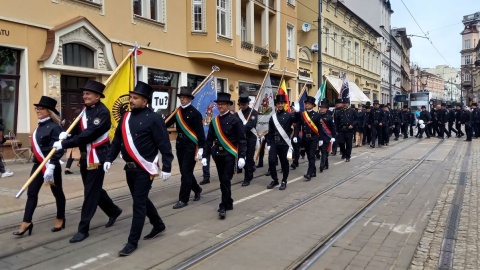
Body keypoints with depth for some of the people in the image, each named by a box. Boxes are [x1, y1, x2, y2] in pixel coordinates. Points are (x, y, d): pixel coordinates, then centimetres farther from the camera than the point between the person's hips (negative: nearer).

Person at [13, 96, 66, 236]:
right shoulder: (40, 126, 10)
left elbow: (58, 150, -23)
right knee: (31, 193, 6)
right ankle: (26, 223, 12)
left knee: (57, 192, 8)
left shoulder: (55, 127, -16)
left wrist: (50, 167, -29)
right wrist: (39, 163, 19)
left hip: (51, 165, -8)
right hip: (38, 164, 8)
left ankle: (60, 219, 24)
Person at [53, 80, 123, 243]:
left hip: (97, 157, -9)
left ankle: (83, 229, 7)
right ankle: (114, 211, 38)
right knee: (94, 190, 18)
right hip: (84, 157, 9)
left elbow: (88, 135, -25)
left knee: (90, 193, -2)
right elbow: (78, 131, 11)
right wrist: (65, 134, -12)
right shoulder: (85, 111, 12)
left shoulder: (103, 112, -16)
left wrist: (64, 144, -25)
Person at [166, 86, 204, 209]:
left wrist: (200, 148, -18)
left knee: (186, 172, -3)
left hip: (191, 146, -6)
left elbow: (200, 132, -13)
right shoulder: (177, 112, 8)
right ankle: (197, 189, 36)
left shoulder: (195, 113, -10)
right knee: (184, 171, 15)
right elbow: (167, 123, 5)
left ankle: (183, 199, 5)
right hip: (180, 145, 7)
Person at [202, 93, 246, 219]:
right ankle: (228, 203, 26)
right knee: (222, 180, 12)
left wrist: (241, 156, -16)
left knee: (226, 180, -6)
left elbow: (242, 140, -9)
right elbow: (209, 140, 10)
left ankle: (224, 206, 2)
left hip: (229, 154, -5)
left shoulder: (235, 120, -7)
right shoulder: (214, 121, 7)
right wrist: (205, 155, 5)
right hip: (217, 154, 5)